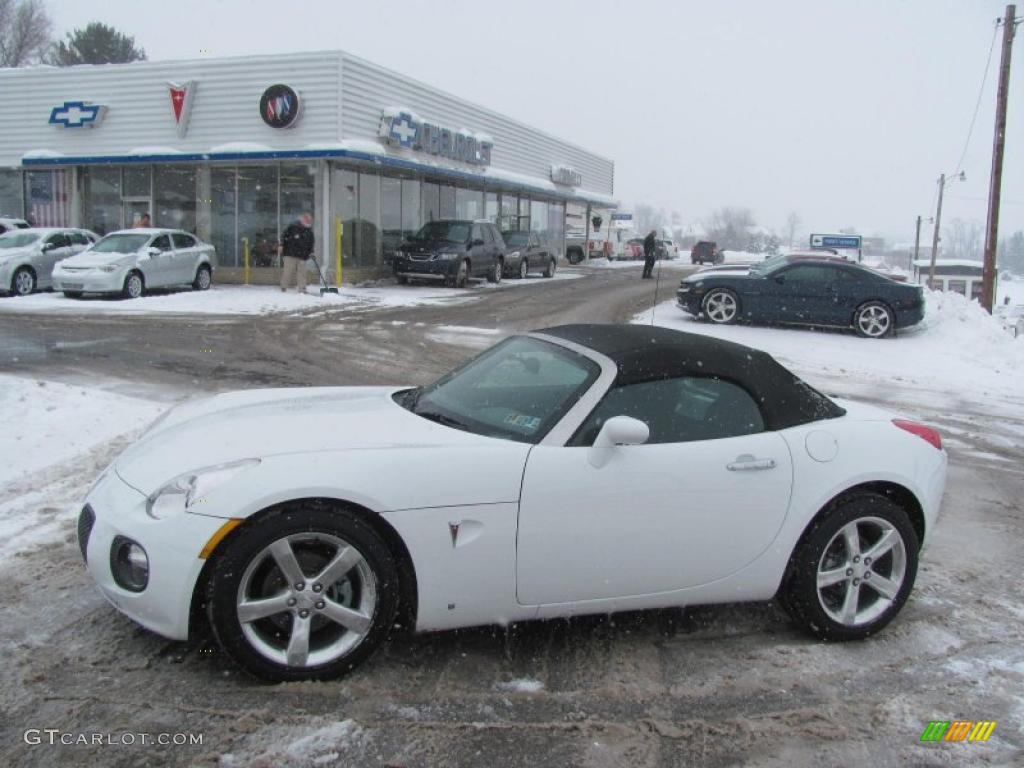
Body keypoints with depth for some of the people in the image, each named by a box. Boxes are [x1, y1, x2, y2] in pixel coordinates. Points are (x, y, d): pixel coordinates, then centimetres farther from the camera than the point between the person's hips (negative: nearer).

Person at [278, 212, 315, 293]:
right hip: (290, 254, -4)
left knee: (302, 272, 2)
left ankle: (301, 288, 7)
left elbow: (311, 243, 20)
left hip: (302, 256, 4)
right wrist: (281, 245, -9)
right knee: (287, 271, -3)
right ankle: (283, 287, 6)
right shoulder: (293, 226, -2)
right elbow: (284, 235, -2)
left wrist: (311, 252, 8)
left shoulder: (309, 231, 13)